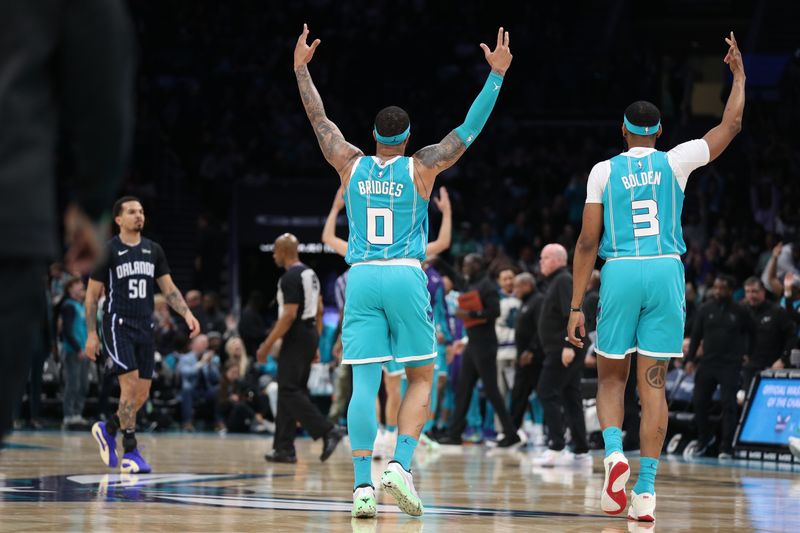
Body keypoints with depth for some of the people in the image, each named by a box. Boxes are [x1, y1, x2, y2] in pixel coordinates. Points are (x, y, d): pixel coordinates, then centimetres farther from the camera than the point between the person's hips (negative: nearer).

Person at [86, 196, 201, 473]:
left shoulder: (153, 250, 10)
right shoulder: (108, 251, -3)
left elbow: (169, 289, 11)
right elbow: (91, 296, 0)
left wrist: (187, 313, -6)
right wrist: (91, 334, -6)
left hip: (145, 328, 5)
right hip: (118, 326, -5)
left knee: (142, 394, 4)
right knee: (130, 385, -16)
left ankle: (107, 430, 28)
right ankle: (130, 452, -11)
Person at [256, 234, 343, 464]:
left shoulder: (290, 278, -16)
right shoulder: (310, 274, 14)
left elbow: (289, 316, -22)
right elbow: (319, 311, 18)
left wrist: (267, 345, -19)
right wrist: (315, 344, 23)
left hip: (296, 337, -10)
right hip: (310, 334, 10)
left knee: (290, 391, -8)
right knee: (290, 391, 12)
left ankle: (328, 431, -18)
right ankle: (284, 448, 12)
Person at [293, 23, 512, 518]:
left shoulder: (352, 166, 8)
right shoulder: (420, 168, 2)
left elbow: (319, 119, 20)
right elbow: (470, 128, 6)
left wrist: (302, 68, 30)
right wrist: (497, 74, 10)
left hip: (362, 278, 2)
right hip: (405, 275, -2)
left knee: (364, 384, -2)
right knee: (422, 378, 10)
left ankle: (363, 485, -10)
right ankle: (401, 464, -9)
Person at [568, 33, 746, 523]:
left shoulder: (604, 171, 4)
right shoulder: (674, 162, 5)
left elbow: (588, 242, 1)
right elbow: (731, 125, 15)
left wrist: (577, 306, 4)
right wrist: (739, 73, 29)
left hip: (620, 273, -1)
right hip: (666, 271, 1)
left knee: (611, 375, 15)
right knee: (653, 382, 3)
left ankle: (614, 451, -13)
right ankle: (646, 491, -2)